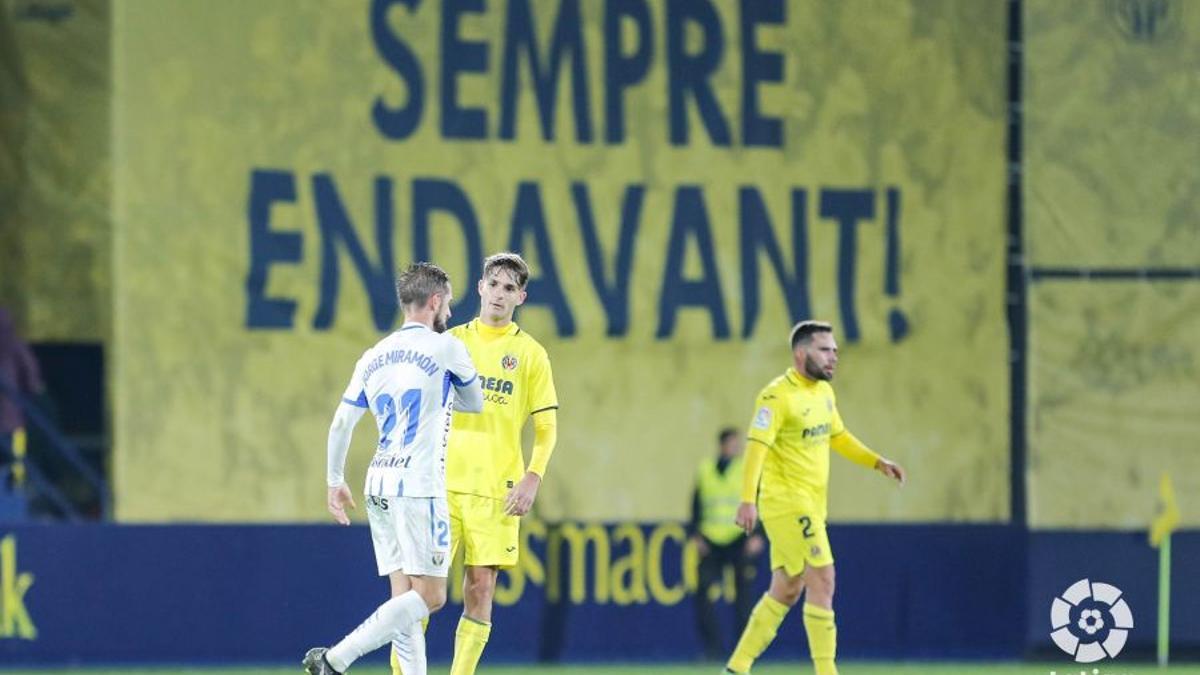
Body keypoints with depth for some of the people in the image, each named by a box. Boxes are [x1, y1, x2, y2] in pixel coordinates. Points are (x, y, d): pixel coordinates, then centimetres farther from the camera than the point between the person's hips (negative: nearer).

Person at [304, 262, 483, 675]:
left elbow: (341, 424, 12)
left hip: (379, 486, 7)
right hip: (419, 486, -7)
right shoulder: (445, 347, -2)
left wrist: (335, 482, 22)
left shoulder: (373, 358, 13)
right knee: (429, 596, -7)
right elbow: (475, 404, 13)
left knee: (405, 596, 7)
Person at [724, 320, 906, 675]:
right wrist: (748, 499, -32)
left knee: (786, 591, 11)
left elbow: (837, 436, 27)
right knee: (822, 579, -13)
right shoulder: (777, 396, -15)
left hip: (810, 505, 9)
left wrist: (878, 462, 18)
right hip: (786, 502, -9)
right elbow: (757, 446, -23)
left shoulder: (824, 392, 12)